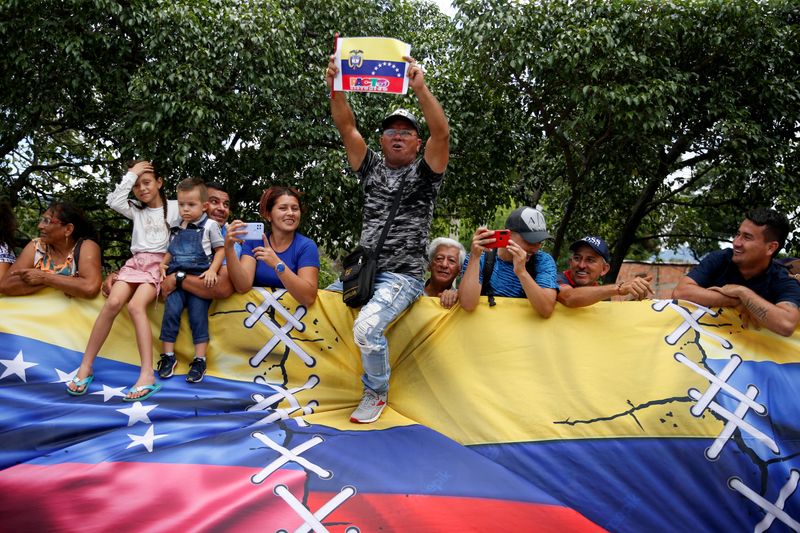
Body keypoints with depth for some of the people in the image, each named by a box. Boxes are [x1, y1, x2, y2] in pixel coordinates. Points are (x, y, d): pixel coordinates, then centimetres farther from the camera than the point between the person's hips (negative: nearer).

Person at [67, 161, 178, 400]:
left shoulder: (174, 208, 11)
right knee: (113, 302, -25)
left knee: (136, 306, -30)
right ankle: (85, 367, -22)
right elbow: (114, 201, 3)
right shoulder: (136, 209, 22)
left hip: (160, 263, -4)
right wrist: (130, 175, 6)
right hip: (135, 262, 4)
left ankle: (147, 375, -40)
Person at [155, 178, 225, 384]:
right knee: (171, 311, -9)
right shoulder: (178, 229, 17)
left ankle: (199, 360, -5)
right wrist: (162, 264, 5)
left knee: (198, 315, -10)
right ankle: (168, 355, 0)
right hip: (177, 277, 4)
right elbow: (171, 251, 24)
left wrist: (212, 270, -12)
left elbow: (220, 249, 2)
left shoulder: (210, 225, 4)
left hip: (200, 277, -4)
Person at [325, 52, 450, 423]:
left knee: (367, 327, -30)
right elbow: (346, 127, 2)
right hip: (361, 268, 6)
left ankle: (376, 393, -3)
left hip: (403, 276, -6)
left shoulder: (424, 173, 4)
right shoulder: (372, 169, 14)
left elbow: (441, 132, -15)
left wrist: (420, 89, -27)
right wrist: (336, 88, -14)